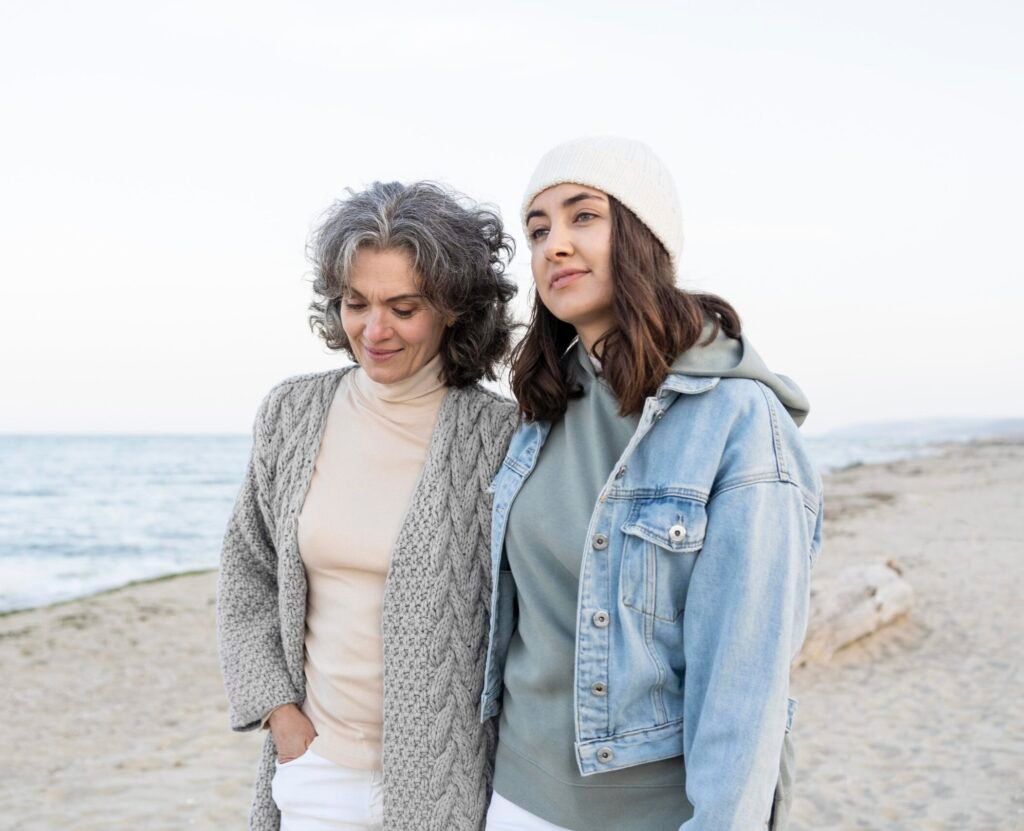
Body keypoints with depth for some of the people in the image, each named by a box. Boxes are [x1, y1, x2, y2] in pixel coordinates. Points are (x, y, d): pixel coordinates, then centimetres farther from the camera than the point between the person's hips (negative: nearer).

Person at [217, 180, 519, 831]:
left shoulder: (499, 436, -11)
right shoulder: (292, 414, 0)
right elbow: (247, 575, 10)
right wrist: (277, 709, 1)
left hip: (440, 776, -3)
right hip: (314, 763, 3)